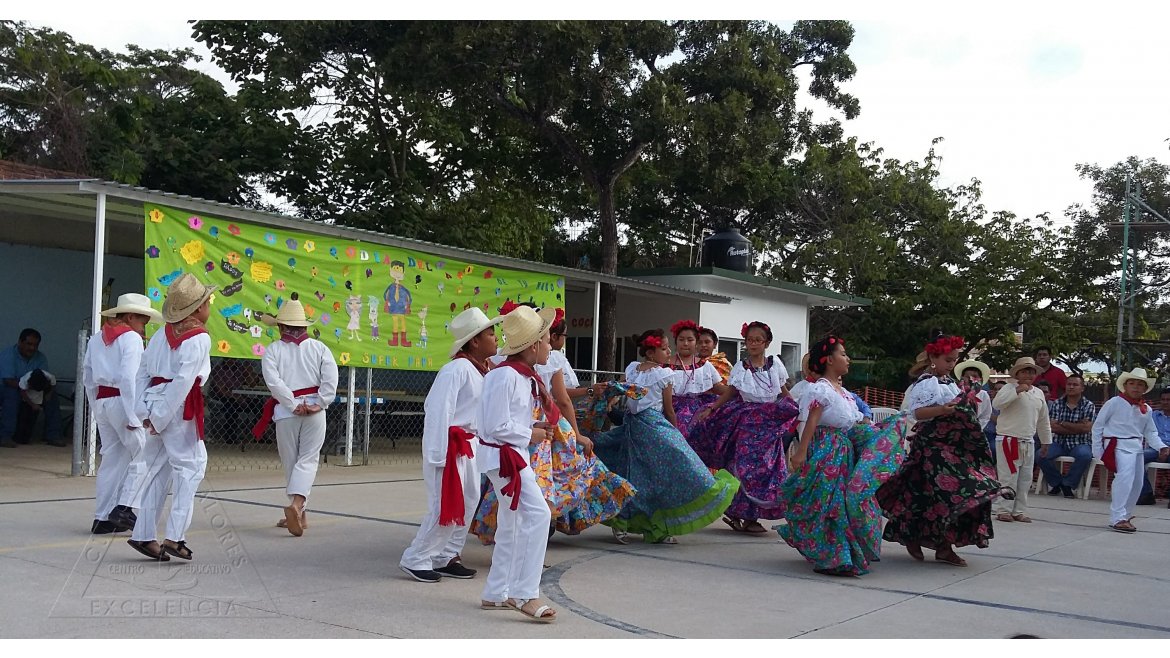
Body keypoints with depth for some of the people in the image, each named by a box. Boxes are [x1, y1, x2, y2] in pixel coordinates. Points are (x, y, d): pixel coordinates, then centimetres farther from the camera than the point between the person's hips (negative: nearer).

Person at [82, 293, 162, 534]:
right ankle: (123, 507, -7)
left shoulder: (96, 339, 17)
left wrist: (97, 408, 21)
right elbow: (129, 378, -16)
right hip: (123, 401, -8)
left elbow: (88, 379, 18)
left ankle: (102, 518, 10)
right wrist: (133, 416, -17)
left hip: (101, 401, 8)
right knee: (142, 456, 1)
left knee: (112, 459, 10)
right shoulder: (131, 338, -7)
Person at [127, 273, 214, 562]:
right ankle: (174, 537, -4)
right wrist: (162, 417, -12)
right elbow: (183, 381, -16)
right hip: (180, 408, -7)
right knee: (189, 467, 1)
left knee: (158, 470, 13)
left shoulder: (162, 335, 12)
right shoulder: (199, 339, -9)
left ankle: (144, 535, 15)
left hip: (156, 406, 7)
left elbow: (143, 372, 10)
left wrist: (145, 411, 8)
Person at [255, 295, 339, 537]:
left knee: (290, 462, 13)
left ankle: (298, 512, 20)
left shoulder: (273, 350, 2)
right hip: (314, 410, 0)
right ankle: (296, 504, -18)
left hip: (285, 411, 0)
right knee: (308, 460, 4)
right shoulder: (319, 347, 6)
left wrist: (293, 405, -11)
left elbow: (273, 381, -12)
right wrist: (318, 404, -9)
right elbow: (331, 378, -7)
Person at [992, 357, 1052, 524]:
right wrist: (1017, 390, -26)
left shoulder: (1039, 393, 12)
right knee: (1008, 477, -5)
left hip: (1028, 442, 6)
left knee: (1025, 479, 9)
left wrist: (1045, 442, 22)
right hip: (1008, 440, -6)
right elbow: (997, 403, -26)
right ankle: (1003, 510, 3)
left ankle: (1019, 511, 18)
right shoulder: (1010, 388, -6)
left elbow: (1043, 420, 20)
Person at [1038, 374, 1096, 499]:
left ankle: (1068, 484, -12)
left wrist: (1063, 424, -6)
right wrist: (1077, 428, -12)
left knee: (1085, 455, -36)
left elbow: (1086, 428, -11)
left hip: (1080, 443, -2)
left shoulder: (1088, 406, 3)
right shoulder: (1056, 404, 7)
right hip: (1059, 442, 2)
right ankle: (1056, 482, 0)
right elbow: (1053, 427, -6)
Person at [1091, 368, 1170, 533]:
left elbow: (1150, 433, 15)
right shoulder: (1114, 403, -5)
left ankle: (1124, 516, 27)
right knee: (1125, 476, -25)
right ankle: (1117, 519, -23)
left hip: (1136, 447, 7)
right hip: (1118, 445, -7)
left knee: (1137, 484, 11)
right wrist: (1097, 451, -4)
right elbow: (1097, 426, -1)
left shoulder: (1146, 410, 10)